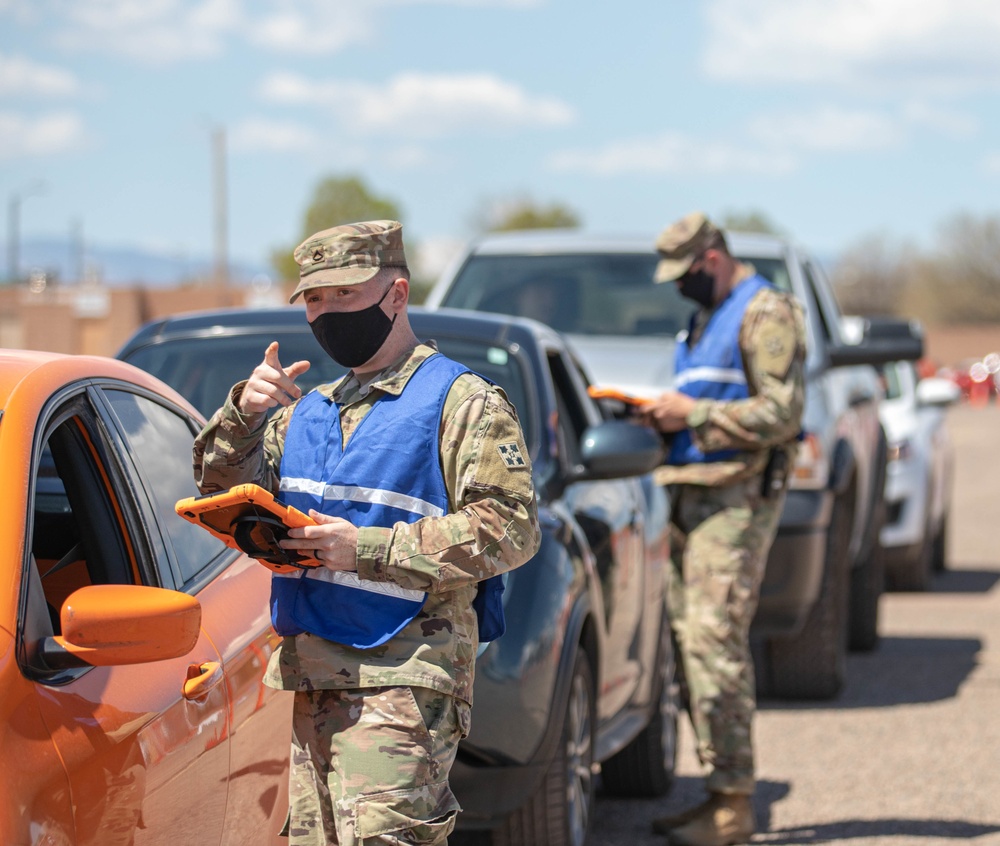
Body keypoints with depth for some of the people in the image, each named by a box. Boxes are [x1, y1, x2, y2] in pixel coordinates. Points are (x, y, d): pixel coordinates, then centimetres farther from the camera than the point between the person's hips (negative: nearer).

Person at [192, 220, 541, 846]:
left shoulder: (464, 404, -2)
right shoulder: (309, 412, 21)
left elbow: (511, 529, -13)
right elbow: (226, 496, 17)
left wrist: (369, 549, -17)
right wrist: (243, 415, -3)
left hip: (402, 677, -7)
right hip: (311, 675, 8)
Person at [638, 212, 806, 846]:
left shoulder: (766, 313, -8)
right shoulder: (708, 318, 23)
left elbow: (782, 413, -15)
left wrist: (695, 414, -14)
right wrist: (669, 416, 10)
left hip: (739, 496, -10)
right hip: (696, 492, 10)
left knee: (715, 640, -14)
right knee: (695, 639, 7)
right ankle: (723, 795, 11)